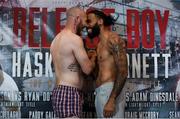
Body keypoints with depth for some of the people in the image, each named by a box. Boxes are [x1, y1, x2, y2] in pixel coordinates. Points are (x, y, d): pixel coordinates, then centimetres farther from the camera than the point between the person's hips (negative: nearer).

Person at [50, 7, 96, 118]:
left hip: (59, 91, 10)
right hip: (69, 94, -10)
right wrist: (93, 58, 9)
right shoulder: (75, 39, -13)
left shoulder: (57, 39, 17)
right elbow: (87, 69, -11)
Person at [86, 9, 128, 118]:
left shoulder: (113, 40, -9)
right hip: (100, 92, 9)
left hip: (110, 91, -9)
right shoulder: (101, 44, 21)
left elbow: (123, 72, -18)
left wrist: (111, 100, -23)